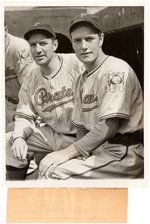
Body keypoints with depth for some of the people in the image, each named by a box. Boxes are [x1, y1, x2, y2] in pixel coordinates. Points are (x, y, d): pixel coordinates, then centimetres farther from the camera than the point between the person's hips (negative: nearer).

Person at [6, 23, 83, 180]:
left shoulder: (77, 64, -17)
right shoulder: (31, 81, 4)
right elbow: (24, 117, 8)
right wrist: (19, 137, -15)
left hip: (81, 137, -6)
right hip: (52, 134, 6)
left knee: (50, 165, -25)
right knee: (9, 141, 1)